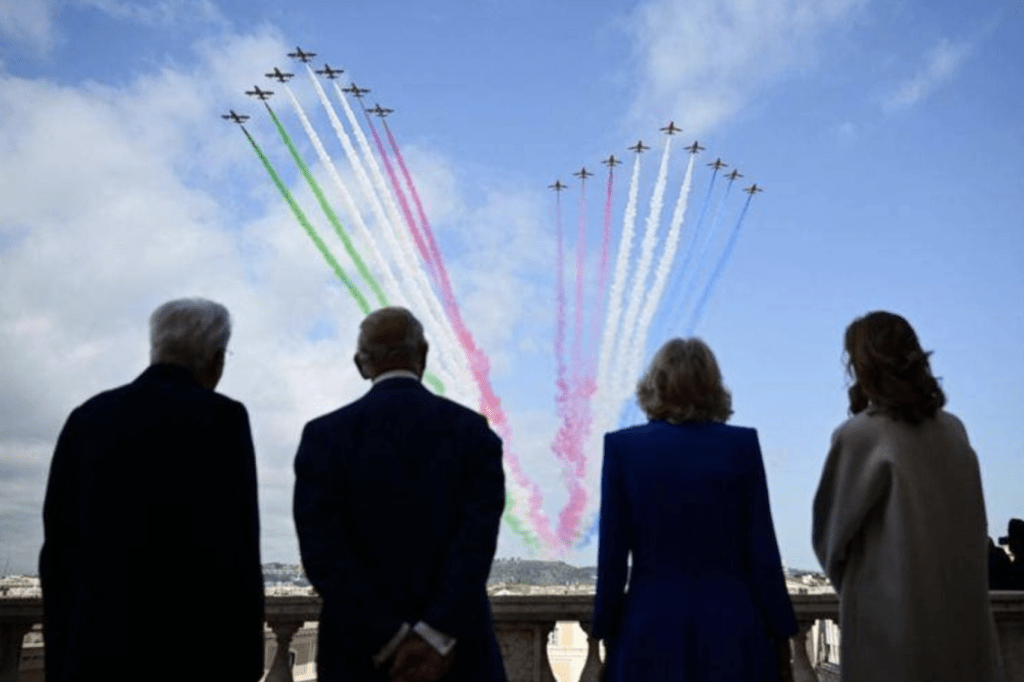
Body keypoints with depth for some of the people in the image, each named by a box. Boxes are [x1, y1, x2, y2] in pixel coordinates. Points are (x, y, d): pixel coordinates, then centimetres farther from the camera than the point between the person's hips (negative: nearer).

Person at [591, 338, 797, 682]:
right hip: (731, 625, 0)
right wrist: (780, 636, 6)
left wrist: (606, 631, 7)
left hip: (652, 628, 0)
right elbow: (762, 550, -3)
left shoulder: (623, 446, -3)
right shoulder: (741, 444, -3)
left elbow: (612, 554, -3)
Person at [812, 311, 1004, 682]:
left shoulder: (858, 436, -13)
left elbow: (831, 529, -3)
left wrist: (847, 580, 16)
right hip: (962, 606, 5)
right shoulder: (954, 430, 3)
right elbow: (971, 529, 10)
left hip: (888, 614, -5)